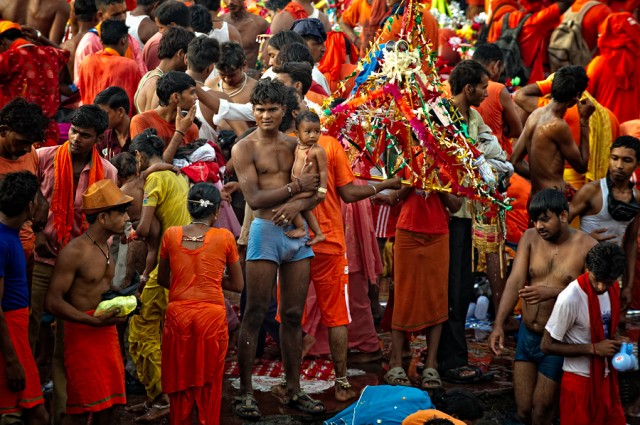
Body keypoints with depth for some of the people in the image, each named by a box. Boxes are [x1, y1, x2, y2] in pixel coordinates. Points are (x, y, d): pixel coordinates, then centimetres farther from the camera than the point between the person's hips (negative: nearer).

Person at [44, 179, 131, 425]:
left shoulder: (106, 247, 10)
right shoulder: (74, 252, -17)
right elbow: (53, 302, -20)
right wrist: (96, 321, -26)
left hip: (107, 330, 8)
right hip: (83, 332, -8)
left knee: (108, 405, 10)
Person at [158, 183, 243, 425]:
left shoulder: (171, 235, 0)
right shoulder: (224, 238, -5)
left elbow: (162, 279, 11)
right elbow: (238, 285, 3)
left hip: (178, 314, 2)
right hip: (211, 316, -1)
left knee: (181, 381, 12)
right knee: (209, 384, 10)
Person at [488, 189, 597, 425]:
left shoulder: (587, 247, -13)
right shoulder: (530, 238, -1)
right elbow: (515, 282, -11)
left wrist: (552, 293, -33)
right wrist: (498, 325, -22)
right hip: (526, 335, 4)